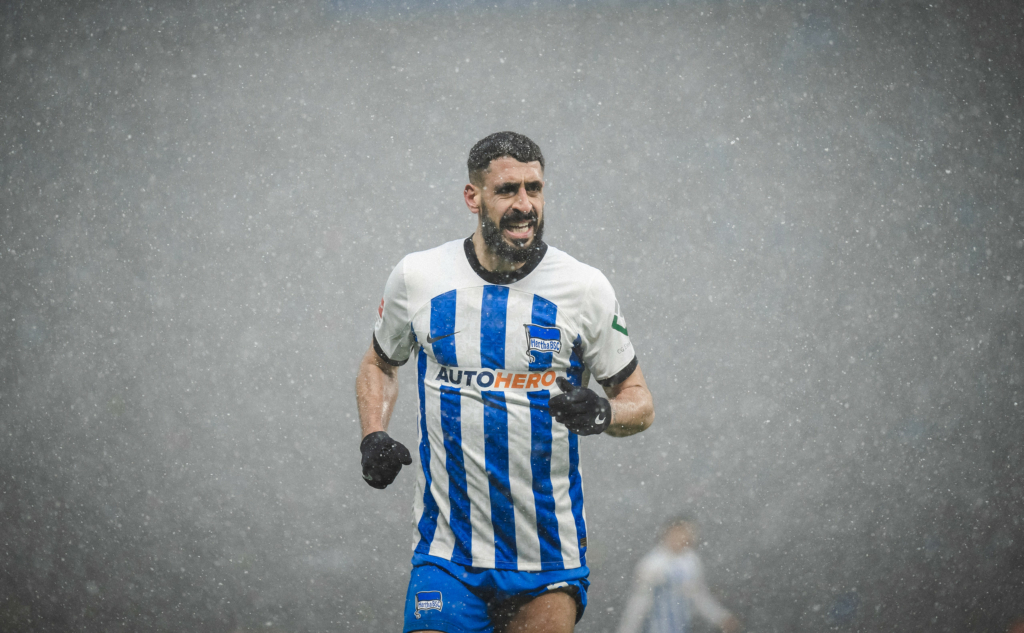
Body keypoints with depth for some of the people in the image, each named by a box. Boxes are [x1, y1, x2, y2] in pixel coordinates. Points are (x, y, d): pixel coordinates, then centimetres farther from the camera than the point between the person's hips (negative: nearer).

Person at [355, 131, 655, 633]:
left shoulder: (586, 288, -2)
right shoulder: (417, 277, 1)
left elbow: (639, 401, 6)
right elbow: (380, 365, 19)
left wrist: (602, 413, -17)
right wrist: (374, 437, 1)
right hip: (446, 550, 0)